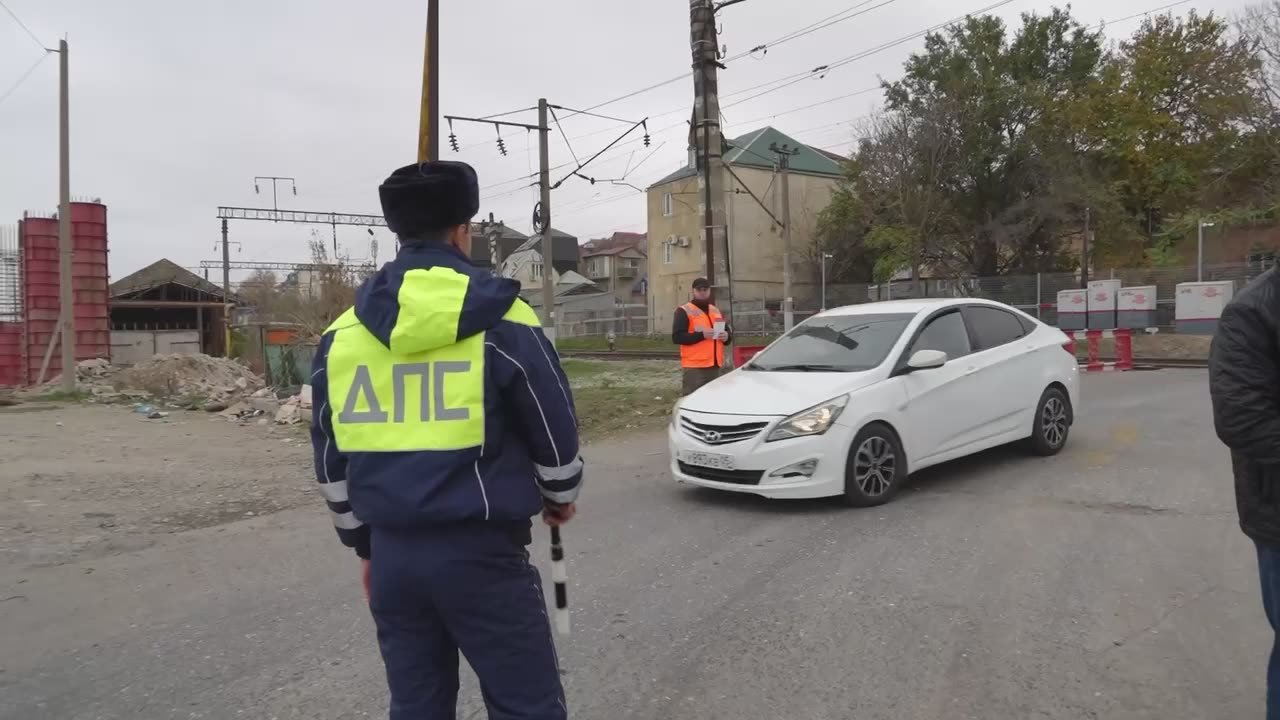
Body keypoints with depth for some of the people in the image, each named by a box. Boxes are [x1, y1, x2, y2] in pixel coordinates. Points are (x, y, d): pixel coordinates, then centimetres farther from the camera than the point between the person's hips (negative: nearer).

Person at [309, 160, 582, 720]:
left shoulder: (340, 333, 6)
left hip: (393, 553, 6)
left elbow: (331, 459, 13)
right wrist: (561, 495, 18)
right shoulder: (501, 320, -8)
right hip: (482, 552, -5)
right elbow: (555, 429, -2)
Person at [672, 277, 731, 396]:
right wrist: (701, 335, -23)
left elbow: (728, 332, 24)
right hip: (694, 366, -7)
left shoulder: (716, 311, 18)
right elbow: (677, 337, -13)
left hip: (715, 365, 7)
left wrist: (726, 337, -2)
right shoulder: (684, 311, -3)